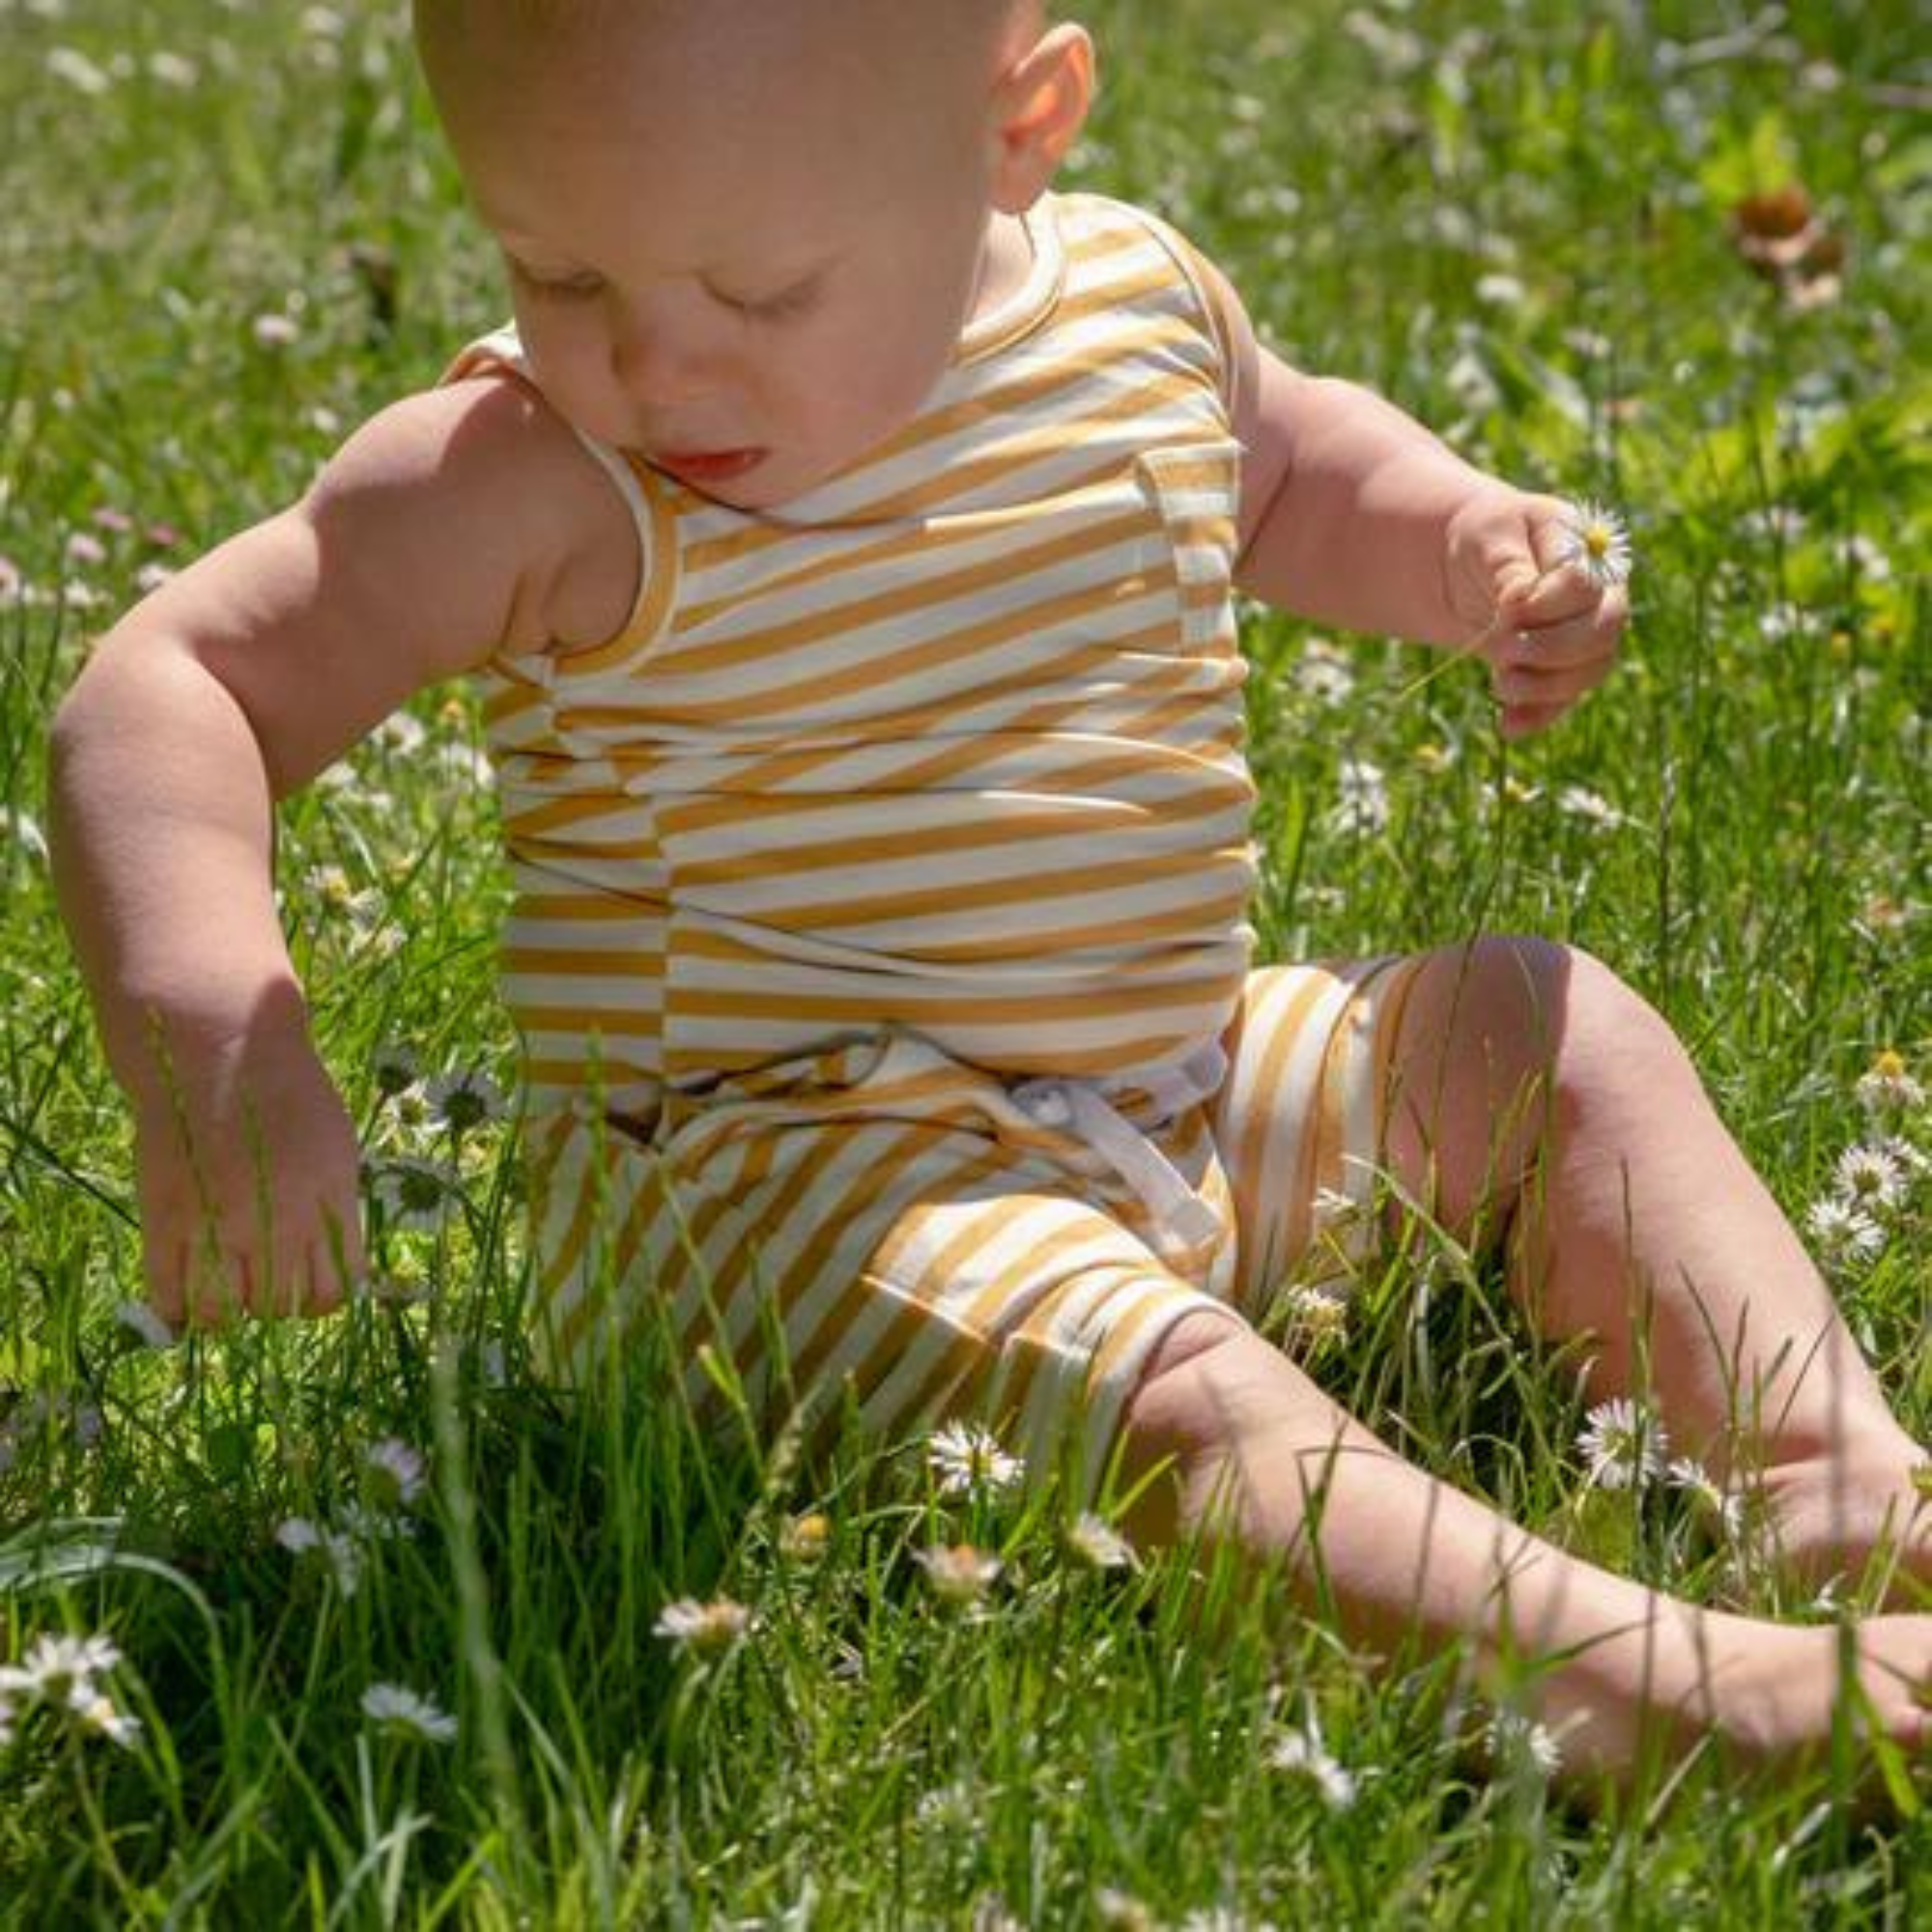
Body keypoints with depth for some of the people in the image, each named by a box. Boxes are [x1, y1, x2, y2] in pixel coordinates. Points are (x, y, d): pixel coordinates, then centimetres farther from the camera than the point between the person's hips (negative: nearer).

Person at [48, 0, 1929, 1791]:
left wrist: (1472, 545, 4)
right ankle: (1651, 1683, -45)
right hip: (778, 1167, -7)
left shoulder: (1138, 298, 2)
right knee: (1161, 1392, -33)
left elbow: (1289, 464, 25)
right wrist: (213, 1038, -33)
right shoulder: (536, 487, -15)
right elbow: (175, 686, -16)